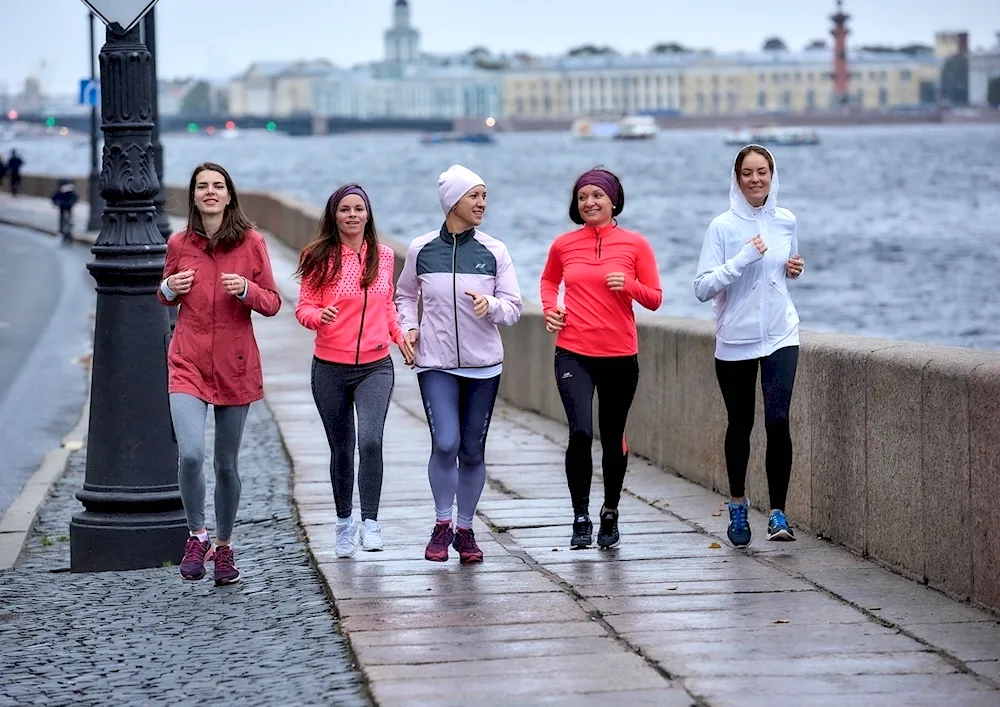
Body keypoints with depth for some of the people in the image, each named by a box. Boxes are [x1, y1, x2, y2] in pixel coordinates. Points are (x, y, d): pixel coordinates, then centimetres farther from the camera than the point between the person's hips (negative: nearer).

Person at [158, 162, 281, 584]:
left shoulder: (251, 243, 0)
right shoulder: (179, 245, 4)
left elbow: (273, 303, 4)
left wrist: (247, 289, -15)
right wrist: (170, 289, -4)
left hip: (236, 366, 0)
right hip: (189, 363, 0)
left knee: (227, 464, 9)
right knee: (190, 454, -19)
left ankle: (224, 546, 27)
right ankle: (197, 536, 2)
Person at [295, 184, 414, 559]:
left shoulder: (384, 256, 6)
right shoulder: (319, 258, -3)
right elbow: (304, 307, -4)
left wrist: (398, 334, 7)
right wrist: (320, 316, -25)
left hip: (375, 366, 1)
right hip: (330, 368, -1)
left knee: (370, 441, -20)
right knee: (341, 449, 10)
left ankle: (370, 522, -13)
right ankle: (344, 523, 28)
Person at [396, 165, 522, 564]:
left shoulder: (494, 252, 0)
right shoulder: (421, 250, 0)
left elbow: (513, 309, 1)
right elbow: (404, 296, 17)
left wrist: (491, 305, -19)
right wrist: (408, 327, 0)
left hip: (484, 366, 1)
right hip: (436, 365, -1)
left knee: (473, 451, 5)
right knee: (445, 444, -16)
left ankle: (465, 530, 22)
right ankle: (442, 524, 4)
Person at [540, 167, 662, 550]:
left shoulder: (635, 244, 0)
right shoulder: (563, 245, 4)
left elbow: (654, 299, 3)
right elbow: (549, 280, 24)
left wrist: (629, 285, -16)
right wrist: (550, 307, 5)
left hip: (620, 356, 0)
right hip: (573, 354, 0)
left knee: (613, 437, 10)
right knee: (580, 432, -17)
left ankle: (610, 513, 30)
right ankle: (581, 517, -5)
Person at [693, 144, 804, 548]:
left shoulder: (785, 222, 5)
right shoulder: (723, 227, -7)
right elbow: (703, 287, -13)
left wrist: (795, 269, 1)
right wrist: (743, 259, -22)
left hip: (780, 336, 1)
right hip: (735, 338, -1)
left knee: (778, 420, -14)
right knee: (740, 425, 10)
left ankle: (778, 514, -11)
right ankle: (738, 507, 30)